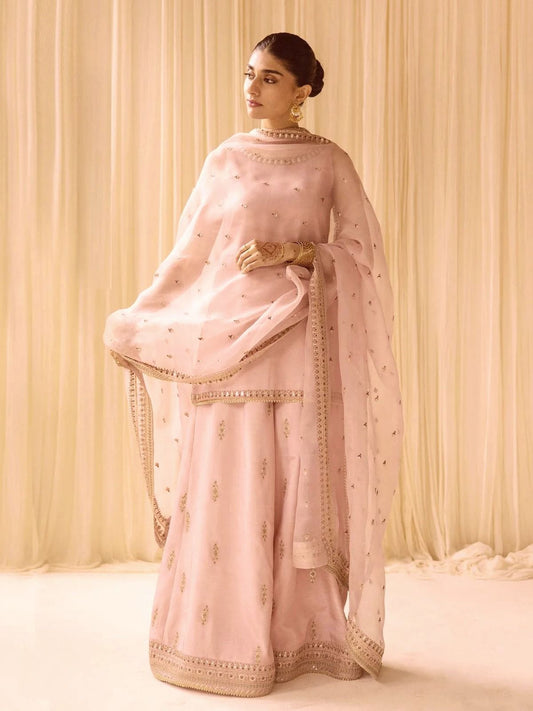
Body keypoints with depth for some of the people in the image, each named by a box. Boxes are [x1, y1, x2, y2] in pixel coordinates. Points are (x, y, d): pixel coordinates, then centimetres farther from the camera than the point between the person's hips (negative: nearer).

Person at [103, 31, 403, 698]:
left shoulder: (330, 160, 6)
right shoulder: (224, 159, 9)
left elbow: (362, 250, 1)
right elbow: (188, 254, 9)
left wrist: (293, 253, -13)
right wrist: (135, 319, 5)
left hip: (303, 343, -1)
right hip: (230, 337, 1)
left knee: (304, 489, 3)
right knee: (227, 487, 2)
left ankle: (304, 631, 19)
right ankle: (226, 637, 16)